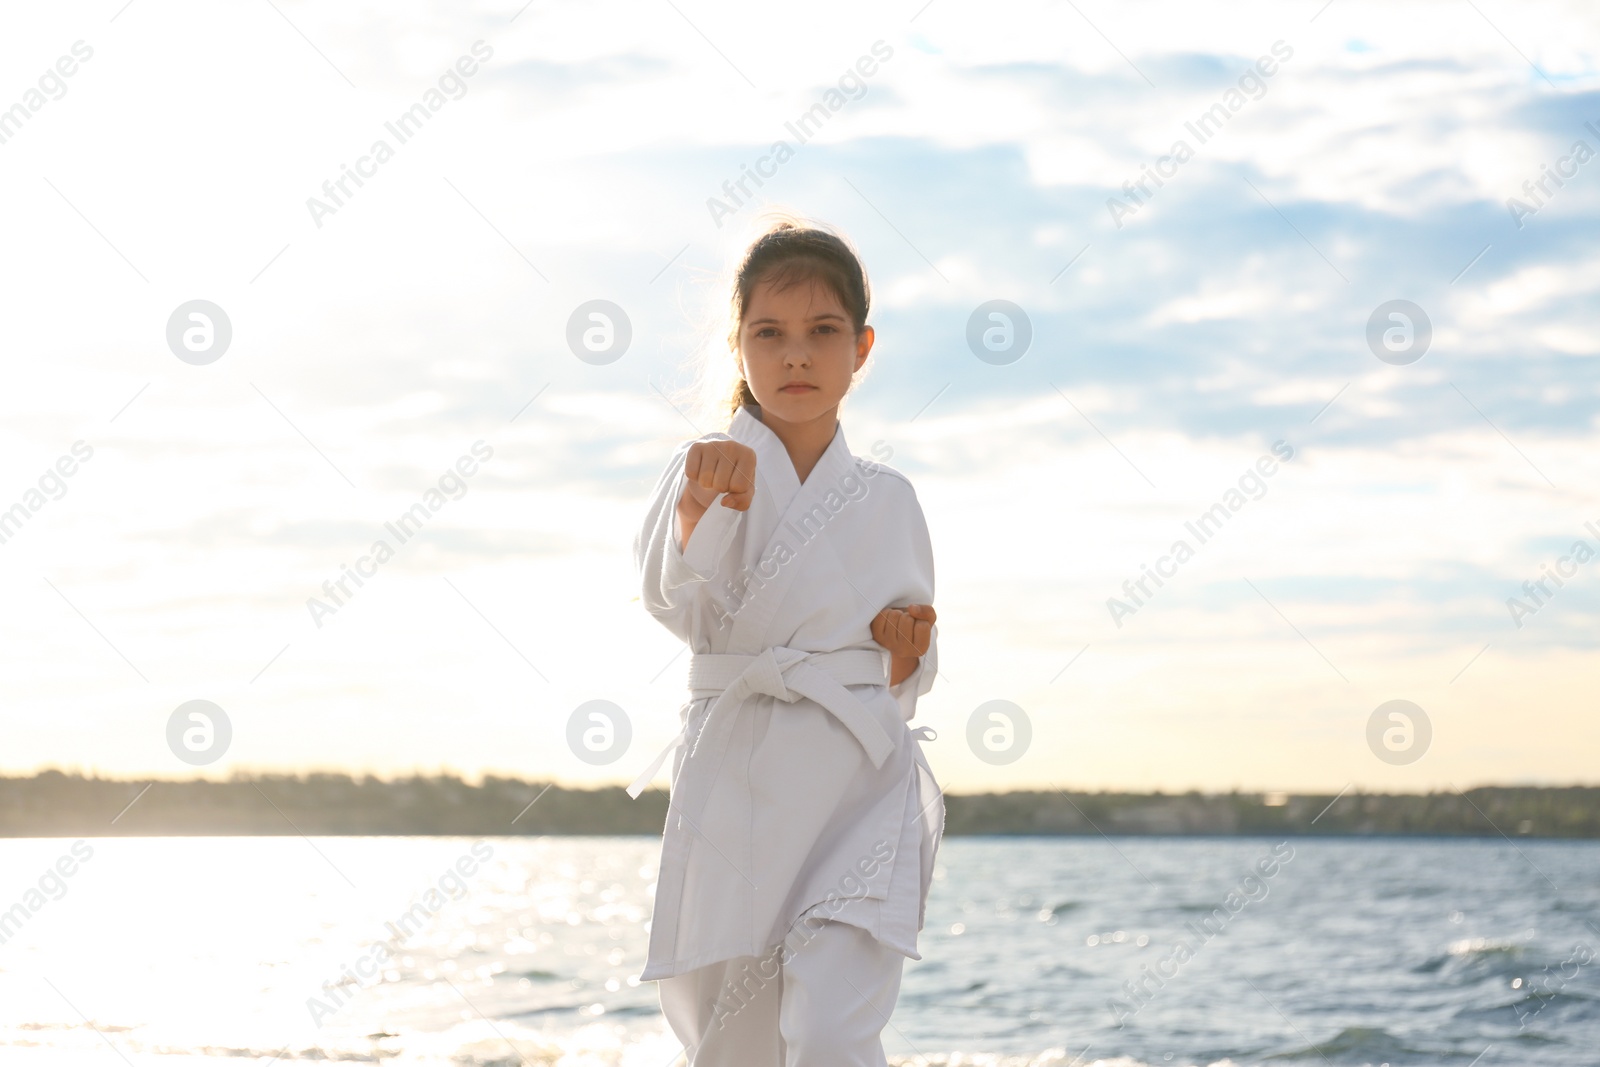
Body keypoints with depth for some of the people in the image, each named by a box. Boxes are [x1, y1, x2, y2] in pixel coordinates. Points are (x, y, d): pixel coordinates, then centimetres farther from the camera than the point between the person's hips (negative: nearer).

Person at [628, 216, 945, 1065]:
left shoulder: (887, 501, 10)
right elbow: (687, 610, -17)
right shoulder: (704, 469, 3)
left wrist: (905, 645, -6)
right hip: (732, 782, 0)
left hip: (862, 781, 0)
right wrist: (703, 504, -37)